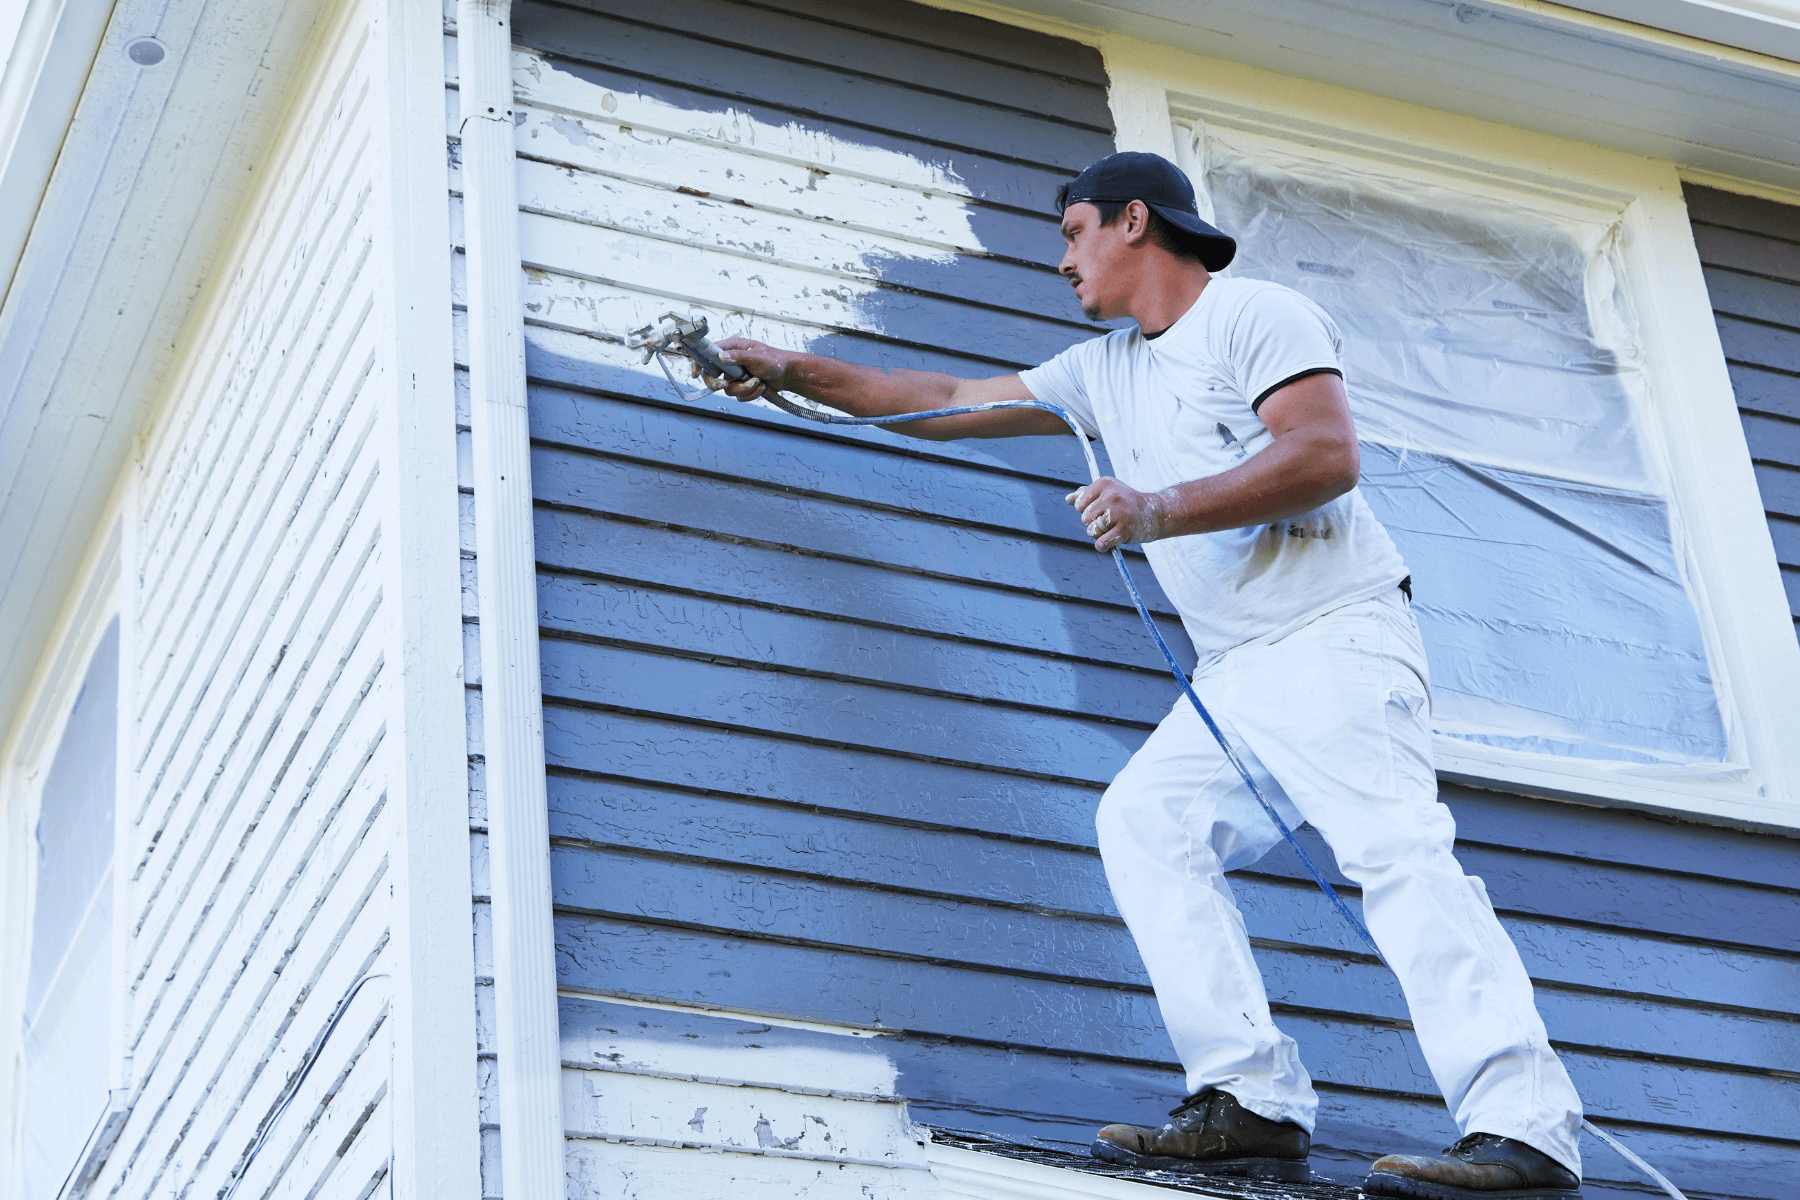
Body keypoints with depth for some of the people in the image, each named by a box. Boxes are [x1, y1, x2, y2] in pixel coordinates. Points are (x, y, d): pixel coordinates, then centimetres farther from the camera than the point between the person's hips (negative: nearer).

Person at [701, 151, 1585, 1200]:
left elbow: (1327, 454, -17)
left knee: (1394, 847, -23)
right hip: (1234, 677, 8)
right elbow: (949, 402, 30)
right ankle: (1253, 1105, -18)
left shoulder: (1257, 314, -2)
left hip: (1337, 635, -8)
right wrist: (797, 374, 30)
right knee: (1144, 818, -10)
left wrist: (1161, 510, -21)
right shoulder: (1104, 371, 23)